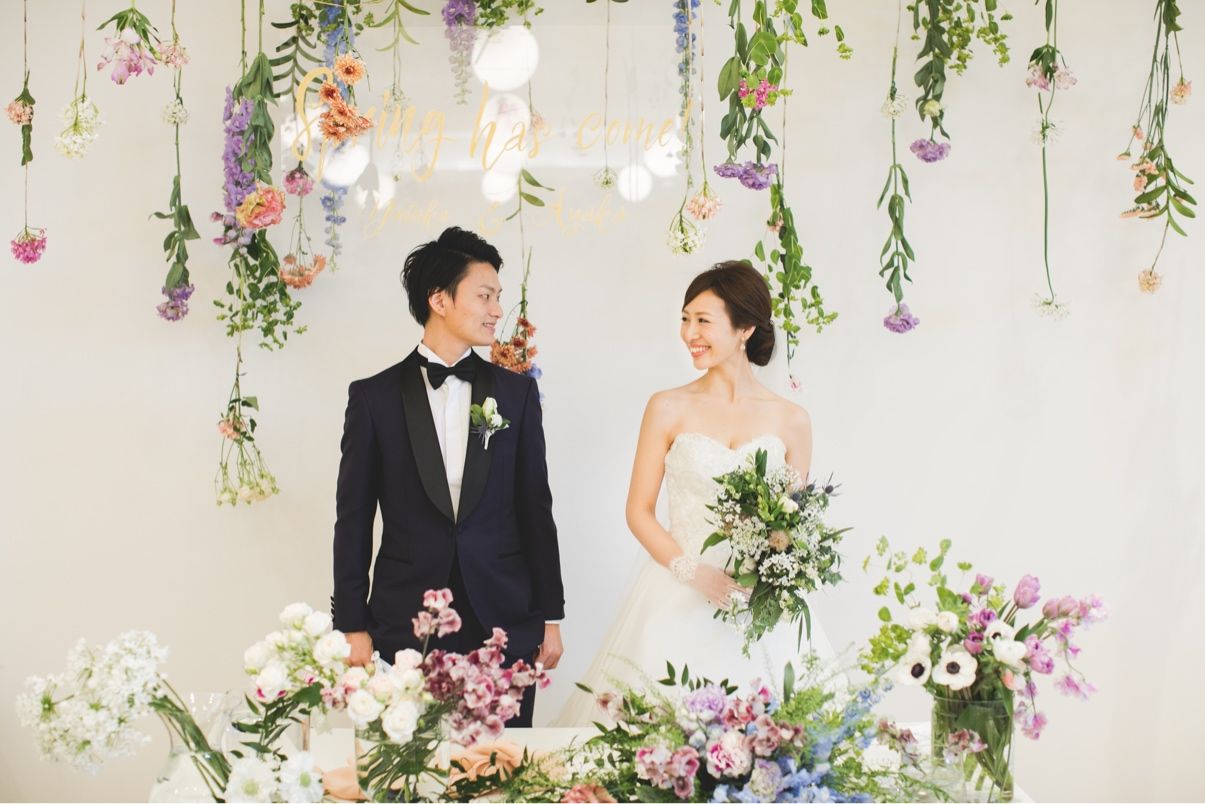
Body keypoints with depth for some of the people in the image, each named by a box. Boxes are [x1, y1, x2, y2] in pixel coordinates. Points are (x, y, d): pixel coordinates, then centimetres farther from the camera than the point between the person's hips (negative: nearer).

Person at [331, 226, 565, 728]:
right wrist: (352, 625, -1)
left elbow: (535, 507, 9)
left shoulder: (516, 392, 8)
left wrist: (550, 616, 6)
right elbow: (353, 518, 3)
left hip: (505, 625, 1)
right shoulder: (374, 397, 3)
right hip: (405, 625, -1)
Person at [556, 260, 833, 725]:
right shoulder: (668, 409, 2)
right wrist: (693, 573, -12)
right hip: (679, 600, -1)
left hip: (762, 606, 1)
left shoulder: (790, 421, 4)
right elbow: (639, 511, 2)